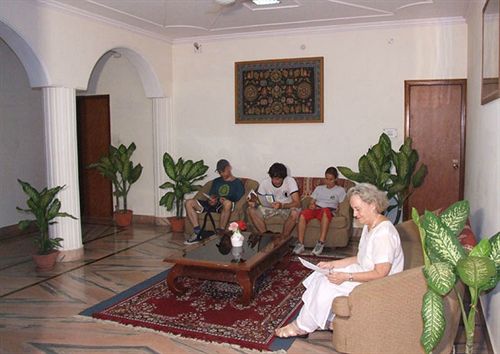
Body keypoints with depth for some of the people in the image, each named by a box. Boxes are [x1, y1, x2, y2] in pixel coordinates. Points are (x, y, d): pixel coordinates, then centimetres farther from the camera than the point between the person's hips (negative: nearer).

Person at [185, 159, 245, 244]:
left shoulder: (237, 183, 11)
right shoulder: (216, 181, 28)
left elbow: (238, 200, -2)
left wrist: (223, 200, -20)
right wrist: (210, 199, -3)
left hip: (223, 206, -5)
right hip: (212, 204, 6)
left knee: (227, 203, -42)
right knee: (189, 203, -14)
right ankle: (197, 232, -20)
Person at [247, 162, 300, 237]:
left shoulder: (290, 181, -20)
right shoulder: (264, 183, -13)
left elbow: (297, 203, -27)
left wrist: (281, 205, -44)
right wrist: (254, 203, -31)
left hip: (287, 207, -2)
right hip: (269, 207, 3)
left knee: (295, 212, -37)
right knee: (251, 210, -22)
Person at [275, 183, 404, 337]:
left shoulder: (384, 234, -27)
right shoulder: (369, 226, 6)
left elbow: (380, 274, -27)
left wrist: (346, 277, -25)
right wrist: (333, 264, 1)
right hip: (364, 274, 10)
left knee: (327, 285, -17)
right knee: (321, 275, 1)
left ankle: (301, 326, 1)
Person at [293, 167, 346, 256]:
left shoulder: (340, 190, 17)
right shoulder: (319, 188, 27)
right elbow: (311, 202, 20)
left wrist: (337, 210, -10)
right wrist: (311, 206, -2)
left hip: (329, 211, -3)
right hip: (316, 210, 3)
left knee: (325, 210, -42)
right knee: (303, 214, -32)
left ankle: (321, 243, -44)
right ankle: (300, 244, -32)